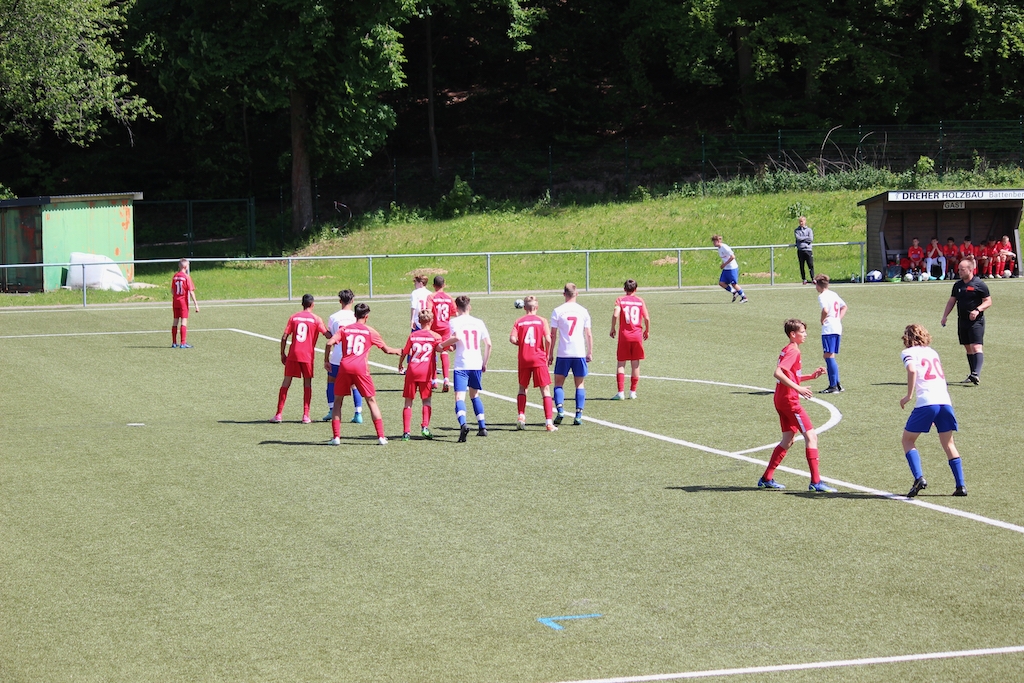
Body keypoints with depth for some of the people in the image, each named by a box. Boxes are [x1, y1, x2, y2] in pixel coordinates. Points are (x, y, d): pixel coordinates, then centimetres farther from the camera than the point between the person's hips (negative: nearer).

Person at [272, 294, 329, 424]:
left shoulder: (294, 317, 6)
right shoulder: (316, 319, -1)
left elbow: (284, 337, 2)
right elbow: (328, 335, -7)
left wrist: (283, 354, 10)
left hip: (293, 354, 2)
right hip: (307, 355, -2)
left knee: (286, 382, 6)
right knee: (307, 383, 7)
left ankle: (278, 414, 5)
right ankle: (306, 415, 1)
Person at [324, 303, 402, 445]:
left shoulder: (344, 329, 12)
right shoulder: (370, 331, 9)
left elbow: (330, 343, -3)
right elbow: (387, 350, 16)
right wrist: (399, 351, 35)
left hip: (344, 367, 1)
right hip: (361, 368, -1)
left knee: (338, 401, 13)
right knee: (371, 401, 7)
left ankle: (336, 437, 6)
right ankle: (381, 436, 2)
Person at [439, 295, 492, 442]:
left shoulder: (455, 321, -2)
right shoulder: (478, 322, 10)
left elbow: (457, 337, -22)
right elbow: (488, 343, 7)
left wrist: (442, 345, -8)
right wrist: (485, 363, 16)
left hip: (461, 365, -4)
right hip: (476, 364, 4)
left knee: (459, 397, -10)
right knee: (475, 395, 23)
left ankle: (463, 424, -34)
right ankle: (482, 426, 21)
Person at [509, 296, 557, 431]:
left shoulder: (519, 322, 4)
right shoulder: (542, 321, 0)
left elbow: (512, 339, -10)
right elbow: (548, 339, -10)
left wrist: (521, 343, 10)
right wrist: (547, 356, 3)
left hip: (524, 359, 2)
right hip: (539, 359, -2)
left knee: (522, 388, 20)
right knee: (545, 390, 0)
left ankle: (521, 416, 7)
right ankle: (549, 422, -9)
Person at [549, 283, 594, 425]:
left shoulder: (557, 311, -2)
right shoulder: (583, 311, 4)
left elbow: (553, 335, -1)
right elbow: (589, 334, 7)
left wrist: (550, 354, 6)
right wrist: (590, 352, 15)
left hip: (563, 354, -1)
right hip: (580, 353, 1)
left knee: (558, 383, 9)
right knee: (580, 384, 9)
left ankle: (560, 410, -11)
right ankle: (578, 415, 2)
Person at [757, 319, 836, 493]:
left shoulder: (788, 350, 17)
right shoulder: (793, 351, -13)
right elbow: (778, 373, -27)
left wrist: (811, 376, 14)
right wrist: (798, 389, -31)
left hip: (781, 400, 10)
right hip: (789, 400, -10)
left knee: (788, 440, 15)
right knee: (811, 436, -8)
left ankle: (766, 479, 17)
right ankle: (815, 481, -11)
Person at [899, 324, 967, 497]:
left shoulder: (909, 352, 7)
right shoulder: (932, 351, 24)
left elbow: (912, 370, -13)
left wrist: (909, 395, -9)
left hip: (926, 403, -5)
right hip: (945, 401, 5)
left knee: (908, 440, 9)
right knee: (948, 444, 15)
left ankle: (919, 478, -9)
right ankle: (960, 486, 9)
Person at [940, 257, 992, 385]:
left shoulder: (979, 284, -7)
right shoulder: (957, 285, 12)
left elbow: (988, 301, -6)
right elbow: (951, 301, 19)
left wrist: (978, 310, -21)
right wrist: (945, 316, 9)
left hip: (976, 321, -7)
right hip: (962, 321, 7)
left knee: (976, 347, -17)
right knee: (968, 348, 10)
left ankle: (976, 374, -28)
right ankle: (973, 375, 15)